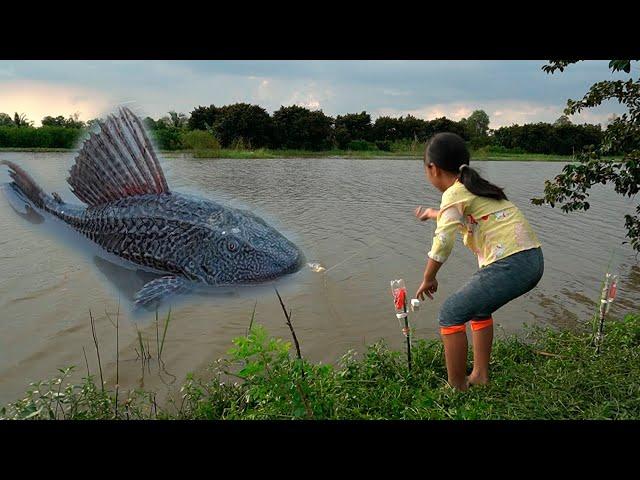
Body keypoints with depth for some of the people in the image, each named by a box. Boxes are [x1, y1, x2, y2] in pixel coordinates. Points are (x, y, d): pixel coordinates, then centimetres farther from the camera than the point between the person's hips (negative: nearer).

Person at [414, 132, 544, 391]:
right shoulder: (475, 187, 21)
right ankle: (480, 376, 32)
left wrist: (428, 279, -3)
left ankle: (457, 388, 11)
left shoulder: (454, 193, -5)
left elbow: (443, 242, -18)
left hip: (510, 263, -9)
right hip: (533, 258, 10)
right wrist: (432, 213, 59)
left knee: (450, 314, 2)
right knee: (479, 306, 28)